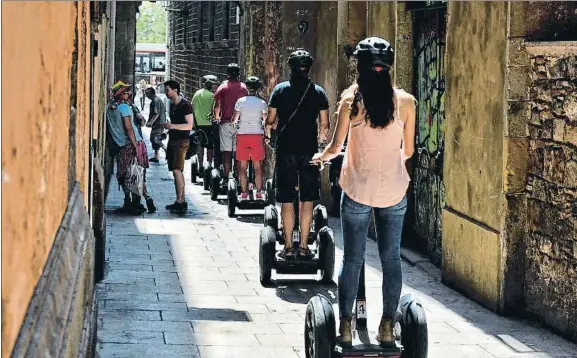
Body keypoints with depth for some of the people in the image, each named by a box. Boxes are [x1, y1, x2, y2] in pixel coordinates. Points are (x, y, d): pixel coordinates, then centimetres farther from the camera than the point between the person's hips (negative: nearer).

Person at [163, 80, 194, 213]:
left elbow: (189, 125, -17)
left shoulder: (185, 105, -12)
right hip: (172, 141, 9)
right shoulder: (172, 105, 15)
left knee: (177, 170, -15)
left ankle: (179, 201, -15)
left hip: (181, 142, -9)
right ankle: (182, 201, 13)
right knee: (176, 171, 9)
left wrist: (173, 126, -23)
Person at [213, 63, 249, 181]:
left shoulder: (222, 87, -2)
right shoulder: (244, 88, 2)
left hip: (225, 122, -1)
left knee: (226, 151, 0)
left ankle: (226, 176, -2)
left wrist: (216, 118, 15)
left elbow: (217, 106, -2)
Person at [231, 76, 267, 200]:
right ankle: (258, 192, 4)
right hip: (257, 134, 0)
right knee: (257, 166, 6)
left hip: (242, 134, 0)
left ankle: (243, 193, 4)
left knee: (242, 166, 5)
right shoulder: (262, 103, -2)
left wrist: (235, 122, 25)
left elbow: (234, 118, 4)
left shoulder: (240, 101, -1)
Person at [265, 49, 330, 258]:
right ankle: (304, 246, 7)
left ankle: (288, 247, 3)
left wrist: (269, 133, 20)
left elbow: (270, 121, -1)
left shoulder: (280, 90, 0)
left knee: (287, 201, 3)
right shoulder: (318, 92, 2)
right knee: (307, 201, 6)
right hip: (309, 151, 1)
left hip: (286, 151, -1)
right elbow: (324, 125, 1)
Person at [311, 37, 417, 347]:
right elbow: (408, 149, 5)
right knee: (391, 259, 9)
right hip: (394, 190, 1)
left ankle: (345, 326, 10)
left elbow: (336, 147, -4)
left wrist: (322, 156, 18)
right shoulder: (405, 101, -4)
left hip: (357, 190, -1)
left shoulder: (351, 100, -8)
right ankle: (387, 327, 11)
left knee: (352, 259, 7)